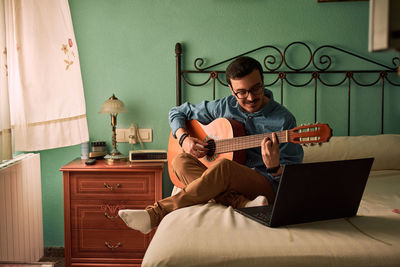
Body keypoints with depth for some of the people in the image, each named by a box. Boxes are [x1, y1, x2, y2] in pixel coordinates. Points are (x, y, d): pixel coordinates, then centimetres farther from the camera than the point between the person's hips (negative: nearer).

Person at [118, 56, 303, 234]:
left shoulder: (283, 120, -5)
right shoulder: (225, 106, 7)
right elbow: (178, 112, 18)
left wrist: (274, 167, -31)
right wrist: (184, 138, -4)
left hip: (266, 187, -5)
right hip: (227, 184, 5)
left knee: (224, 167, -37)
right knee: (181, 161, -21)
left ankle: (155, 215, -33)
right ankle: (243, 205, -34)